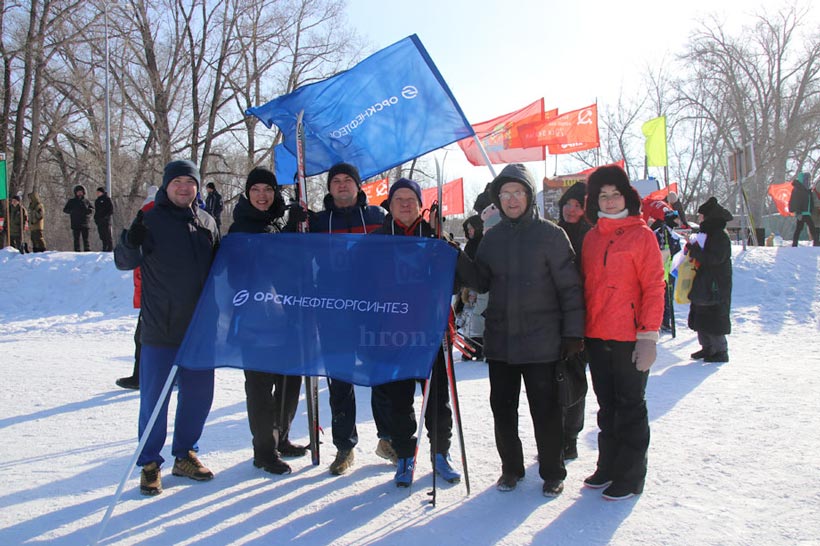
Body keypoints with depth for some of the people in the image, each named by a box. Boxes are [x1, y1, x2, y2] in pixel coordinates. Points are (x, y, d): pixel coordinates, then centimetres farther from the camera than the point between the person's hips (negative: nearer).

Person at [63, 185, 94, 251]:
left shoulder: (86, 201, 11)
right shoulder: (72, 201, 8)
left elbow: (92, 208, 19)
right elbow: (65, 209, 9)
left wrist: (89, 210, -5)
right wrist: (72, 211, -11)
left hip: (85, 223, 0)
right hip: (75, 224, 0)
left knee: (86, 238, -1)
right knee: (76, 239, 1)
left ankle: (87, 250, 1)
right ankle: (77, 251, 3)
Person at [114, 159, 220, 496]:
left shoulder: (206, 222, 8)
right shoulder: (150, 220, -3)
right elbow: (124, 263, -6)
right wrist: (130, 242, -26)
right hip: (160, 329, -4)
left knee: (198, 394, 11)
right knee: (154, 397, 2)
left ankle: (184, 455, 28)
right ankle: (150, 464, 18)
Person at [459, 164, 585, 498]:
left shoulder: (550, 234, -4)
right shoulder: (492, 237, 9)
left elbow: (570, 286, -5)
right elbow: (481, 282, 10)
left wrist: (573, 332, -9)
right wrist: (457, 260, -5)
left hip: (541, 341, -4)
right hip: (499, 340, 4)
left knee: (545, 409, 5)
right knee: (502, 407, 11)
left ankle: (552, 472, 23)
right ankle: (511, 468, 29)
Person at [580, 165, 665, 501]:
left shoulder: (641, 235, -5)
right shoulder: (592, 238, 11)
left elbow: (654, 287, -9)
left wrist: (648, 335, -15)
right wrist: (581, 330, 9)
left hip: (629, 338, -5)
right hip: (596, 337, 5)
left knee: (630, 406, 5)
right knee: (607, 406, 15)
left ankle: (631, 476, 17)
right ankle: (608, 467, 28)